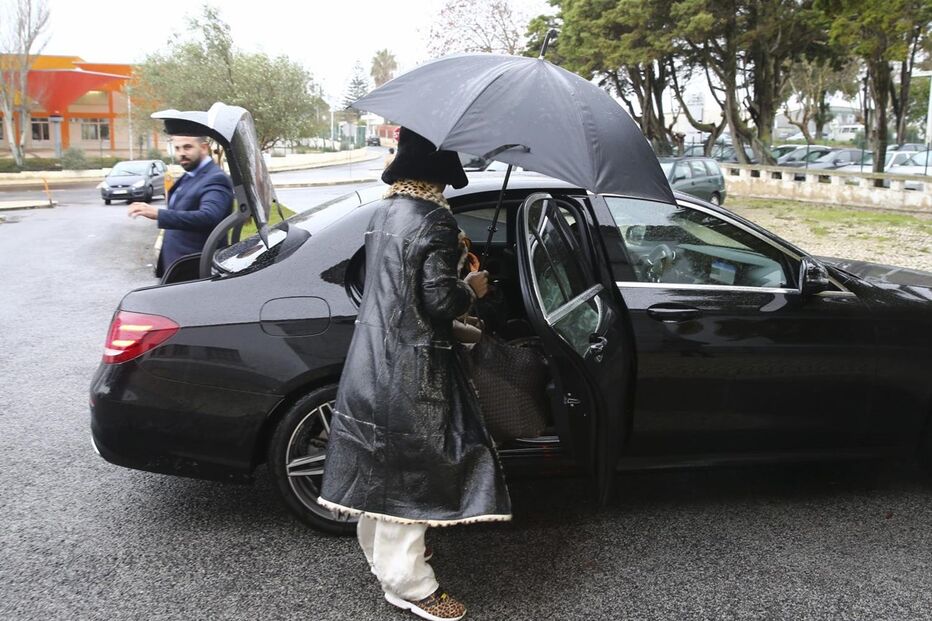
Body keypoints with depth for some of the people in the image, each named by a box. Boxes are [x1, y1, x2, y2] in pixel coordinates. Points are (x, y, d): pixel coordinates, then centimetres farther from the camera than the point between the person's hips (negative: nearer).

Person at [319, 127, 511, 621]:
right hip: (410, 368, -9)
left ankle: (379, 554, 37)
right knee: (409, 469, 2)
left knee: (380, 465, 19)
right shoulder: (434, 220, -18)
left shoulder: (385, 211, 8)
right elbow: (439, 300, -20)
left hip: (372, 357, 9)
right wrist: (473, 288, -1)